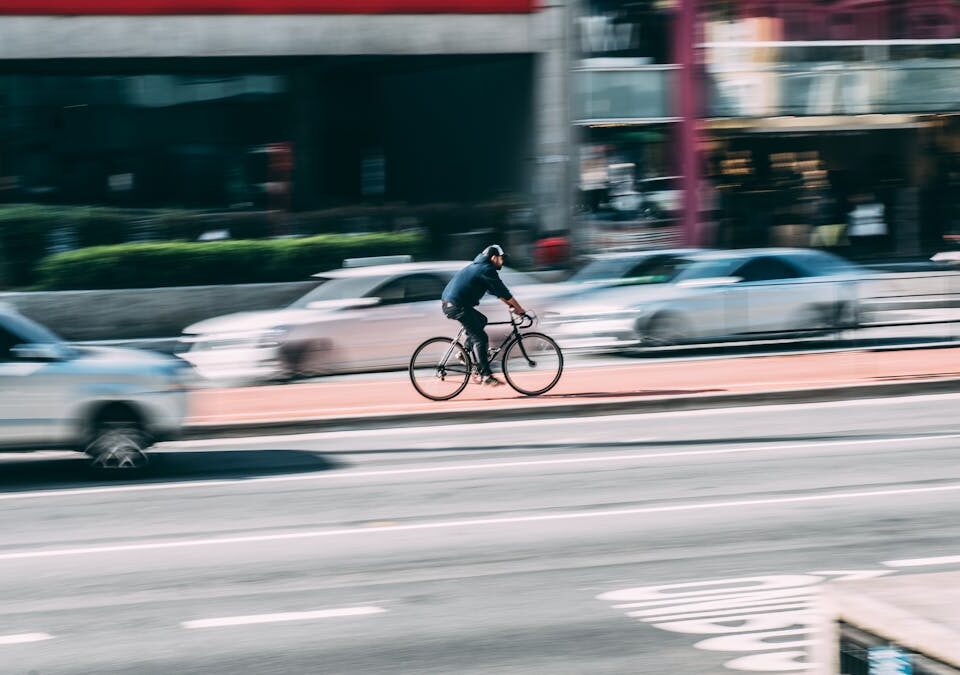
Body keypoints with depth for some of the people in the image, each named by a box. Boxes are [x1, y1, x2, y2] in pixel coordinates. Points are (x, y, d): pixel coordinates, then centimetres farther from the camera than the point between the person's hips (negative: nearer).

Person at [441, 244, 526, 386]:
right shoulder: (487, 270, -8)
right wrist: (520, 309, -2)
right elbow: (503, 292, -8)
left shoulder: (479, 266, 23)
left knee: (481, 320, 26)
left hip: (448, 303, 10)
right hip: (457, 306, -10)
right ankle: (485, 375, -9)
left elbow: (497, 291, 29)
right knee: (480, 338, -8)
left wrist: (510, 304, 25)